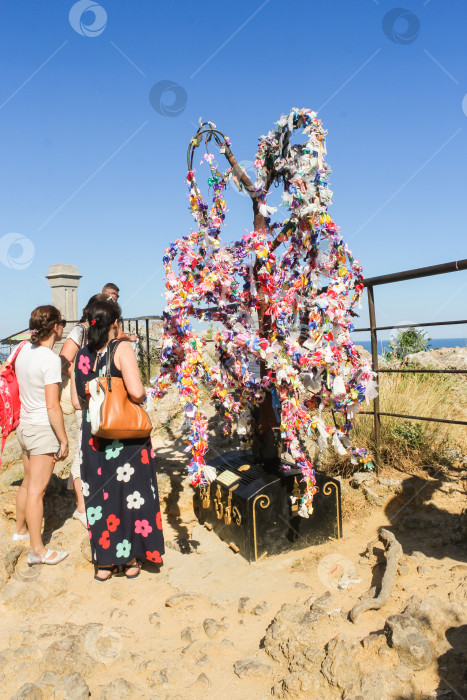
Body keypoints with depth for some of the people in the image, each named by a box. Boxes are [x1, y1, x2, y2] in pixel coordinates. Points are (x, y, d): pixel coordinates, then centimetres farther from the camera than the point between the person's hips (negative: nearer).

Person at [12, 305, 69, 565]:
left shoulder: (24, 351, 4)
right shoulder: (50, 359, -19)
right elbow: (52, 406, -20)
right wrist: (63, 439, -14)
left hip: (24, 425, 8)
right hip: (43, 429, -8)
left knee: (28, 483, 23)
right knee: (36, 490, -1)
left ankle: (21, 529, 40)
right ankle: (37, 549, 10)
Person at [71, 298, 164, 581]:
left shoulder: (82, 355, 4)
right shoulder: (122, 348, -11)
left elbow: (77, 401, 8)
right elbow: (136, 392, -23)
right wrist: (142, 397, -1)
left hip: (93, 436, 5)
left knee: (99, 495, 13)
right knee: (130, 493, 10)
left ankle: (104, 563, 25)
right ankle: (131, 560, 22)